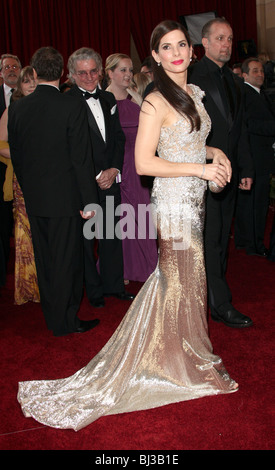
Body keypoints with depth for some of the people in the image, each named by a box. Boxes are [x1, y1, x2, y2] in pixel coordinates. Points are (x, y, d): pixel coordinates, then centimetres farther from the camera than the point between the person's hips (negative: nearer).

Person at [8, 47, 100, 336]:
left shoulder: (17, 108, 1)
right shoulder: (72, 107, -13)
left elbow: (15, 155, 7)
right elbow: (81, 159, -14)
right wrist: (89, 201, -8)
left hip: (34, 198, 5)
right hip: (65, 197, -5)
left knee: (44, 260, 17)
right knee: (66, 260, 6)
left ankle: (52, 317, 32)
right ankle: (65, 321, 17)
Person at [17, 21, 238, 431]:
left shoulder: (194, 93, 11)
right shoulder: (156, 103, -15)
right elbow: (144, 163, -19)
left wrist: (215, 152, 2)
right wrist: (199, 168, -18)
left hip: (194, 199, 8)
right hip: (174, 201, -8)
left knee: (179, 280, 16)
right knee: (184, 282, 6)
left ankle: (172, 351, 35)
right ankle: (194, 364, 26)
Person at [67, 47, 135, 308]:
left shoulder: (108, 98, 12)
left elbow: (119, 138, 12)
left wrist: (114, 170, -2)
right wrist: (96, 176, -11)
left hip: (110, 178, 5)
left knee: (112, 234, 11)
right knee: (85, 237, 4)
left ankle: (114, 285, 26)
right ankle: (94, 290, 20)